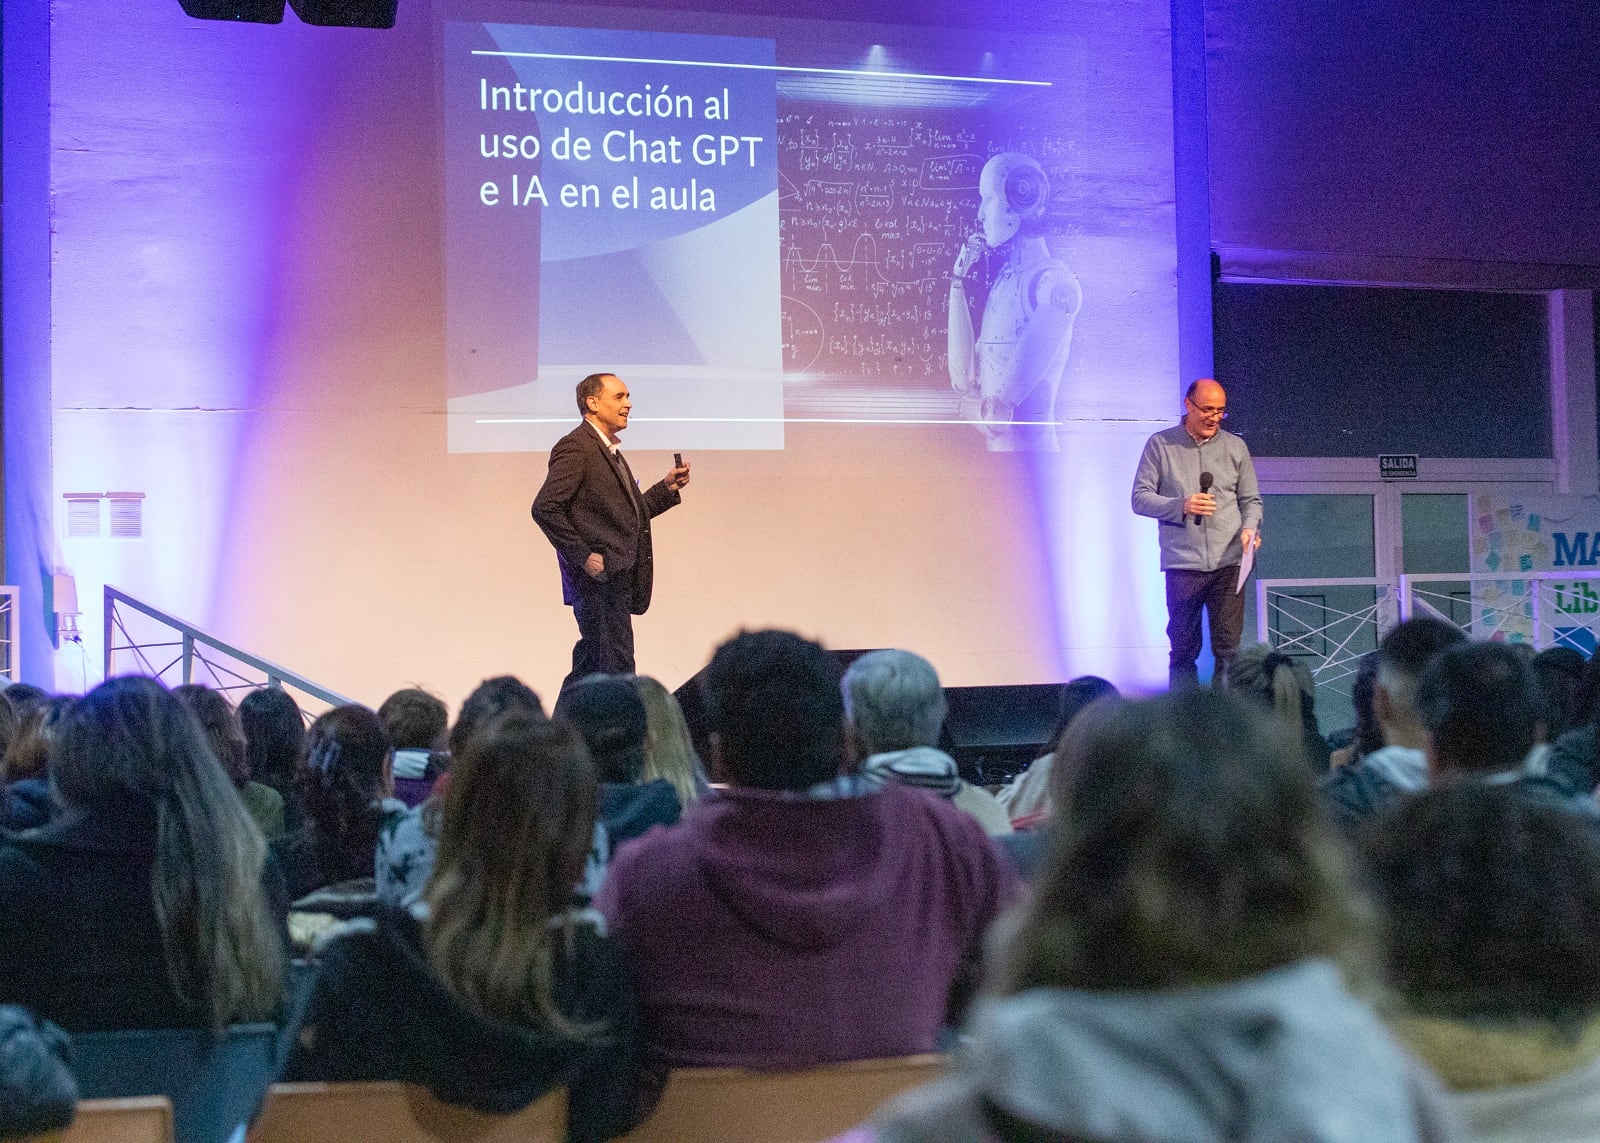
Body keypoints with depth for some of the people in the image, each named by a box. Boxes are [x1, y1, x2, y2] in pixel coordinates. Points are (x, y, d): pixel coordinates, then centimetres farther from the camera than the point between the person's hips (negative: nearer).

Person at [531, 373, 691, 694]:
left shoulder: (609, 450, 19)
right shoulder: (575, 447, -12)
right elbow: (545, 508, -21)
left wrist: (667, 487, 11)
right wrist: (583, 557, -20)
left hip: (616, 580, 10)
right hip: (598, 582, -10)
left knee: (591, 667, 15)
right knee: (616, 672, -9)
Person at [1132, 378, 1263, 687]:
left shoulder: (1235, 447, 12)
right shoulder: (1161, 445, 5)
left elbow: (1251, 499, 15)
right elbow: (1140, 498, 2)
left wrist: (1249, 527, -6)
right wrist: (1182, 506, -13)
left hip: (1228, 563, 1)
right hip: (1182, 565, -1)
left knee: (1228, 648, -4)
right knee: (1183, 650, 3)